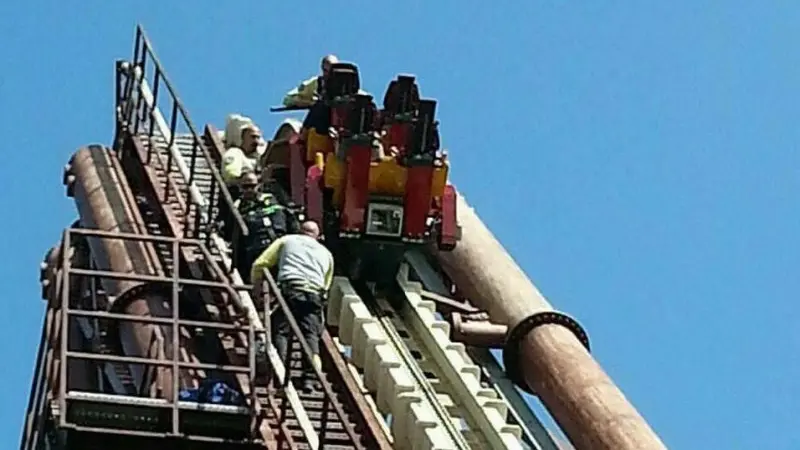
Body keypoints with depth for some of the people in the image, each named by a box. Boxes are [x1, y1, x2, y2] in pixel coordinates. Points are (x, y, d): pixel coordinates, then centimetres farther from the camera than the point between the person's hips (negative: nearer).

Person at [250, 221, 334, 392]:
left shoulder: (287, 240, 24)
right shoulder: (326, 253, 32)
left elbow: (259, 265, 18)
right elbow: (326, 284, 27)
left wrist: (256, 288, 31)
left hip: (289, 289, -2)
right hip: (315, 293, 2)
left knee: (280, 331, -5)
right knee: (310, 334, -2)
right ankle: (310, 378, -17)